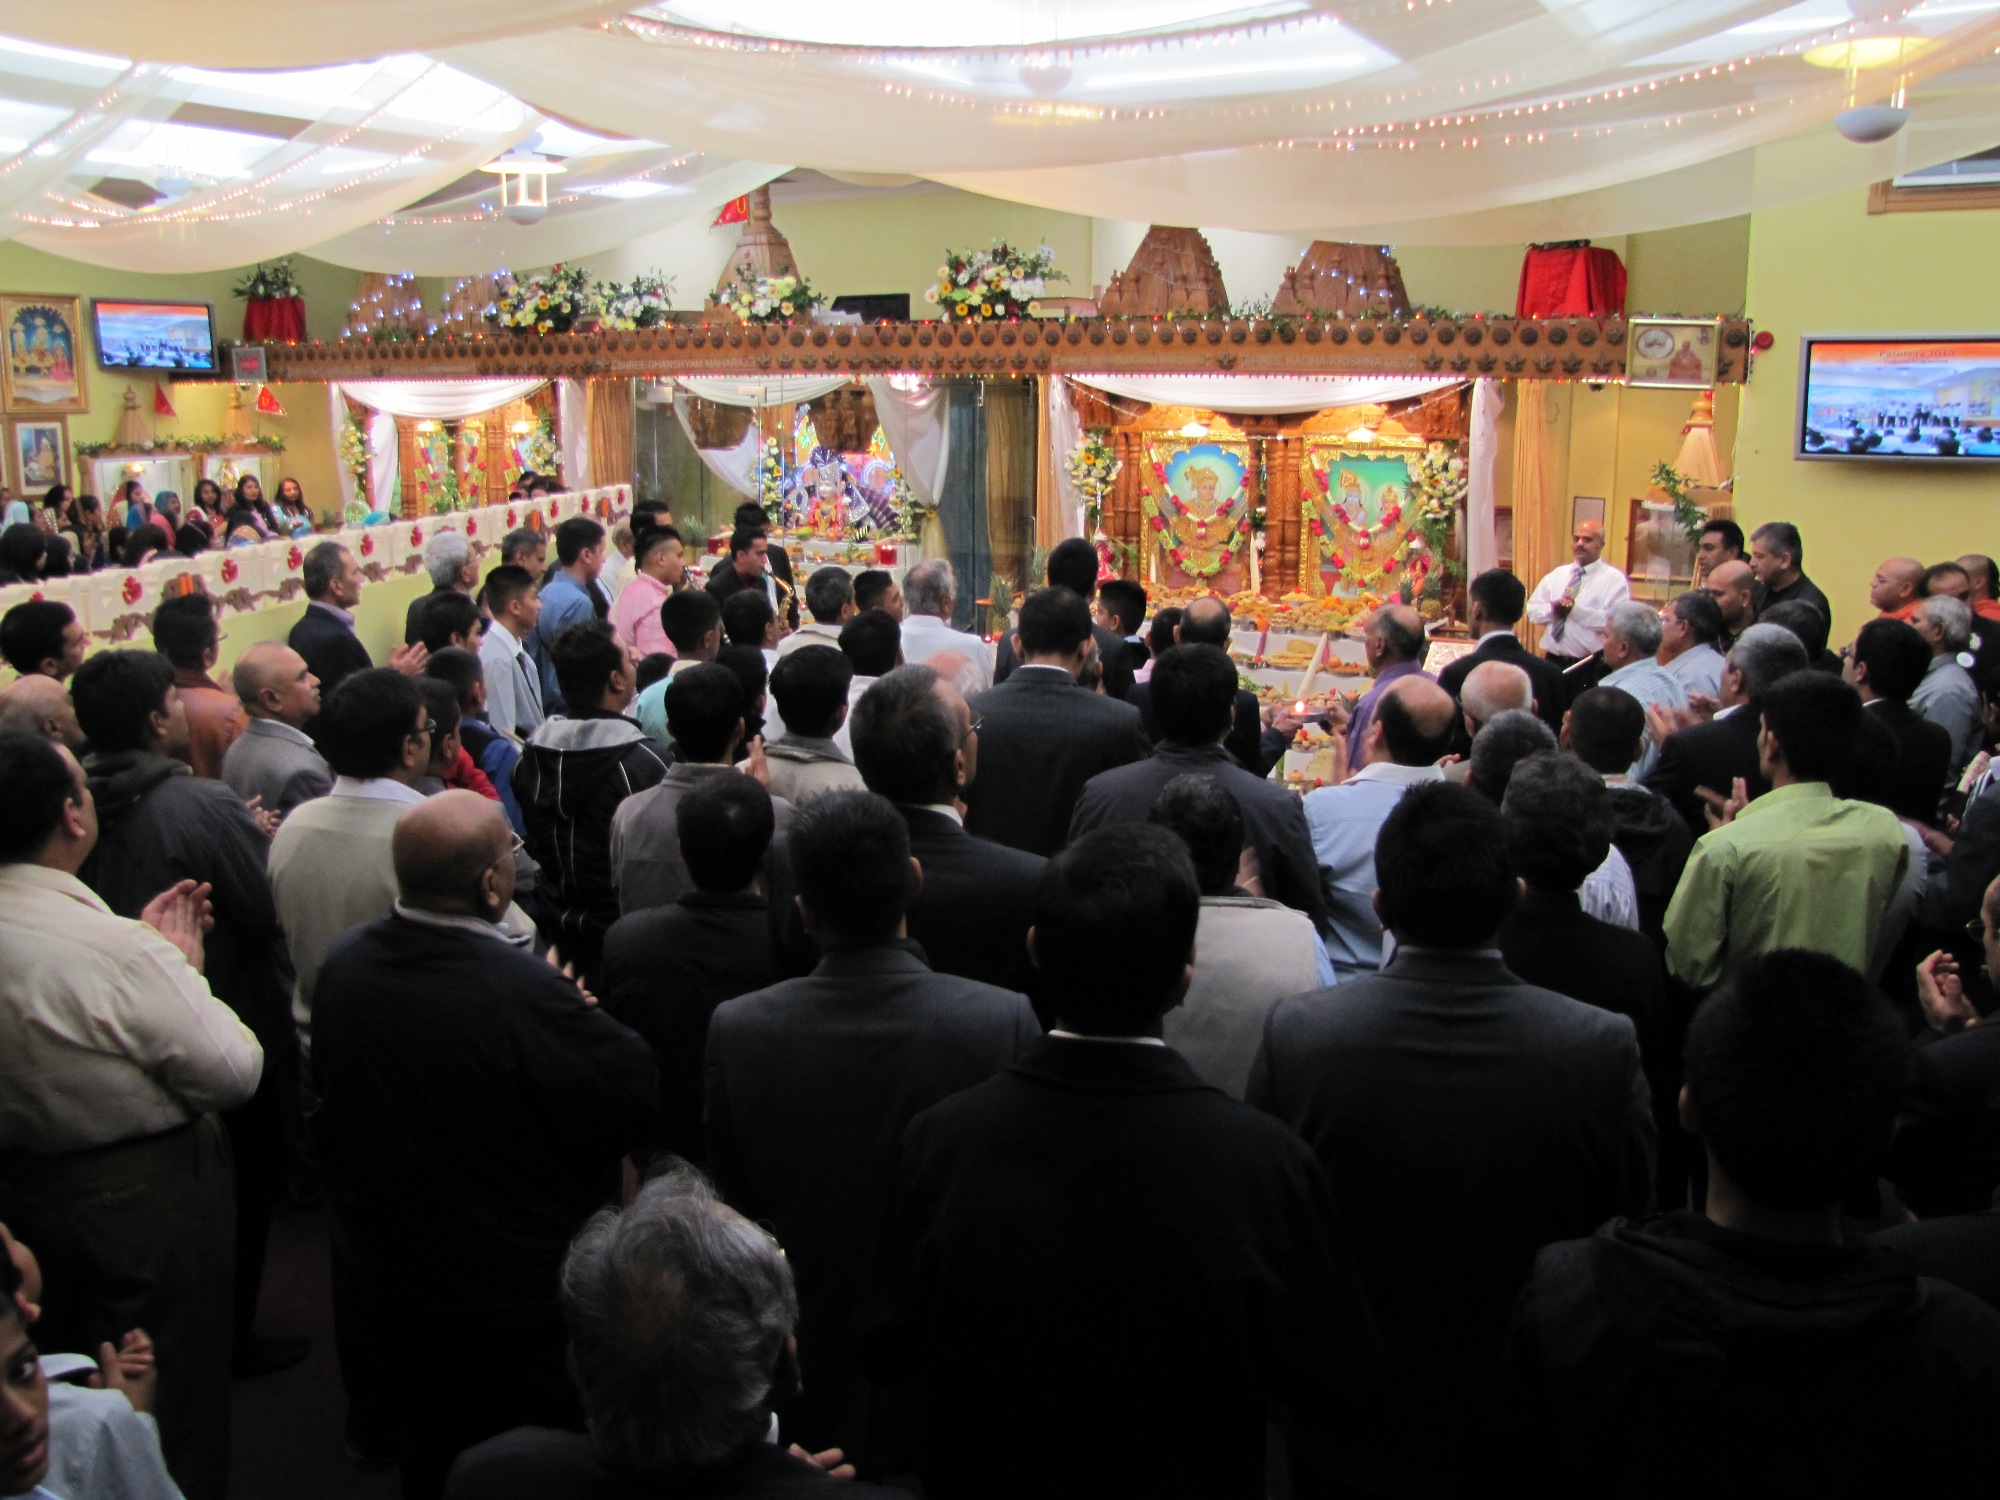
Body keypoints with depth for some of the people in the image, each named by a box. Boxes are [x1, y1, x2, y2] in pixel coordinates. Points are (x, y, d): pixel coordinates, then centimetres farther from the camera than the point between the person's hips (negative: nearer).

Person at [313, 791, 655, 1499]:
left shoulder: (342, 964, -10)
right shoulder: (522, 991, -32)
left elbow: (328, 1096, 5)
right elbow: (634, 1091, -24)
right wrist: (576, 1016, -6)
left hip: (381, 1291, 6)